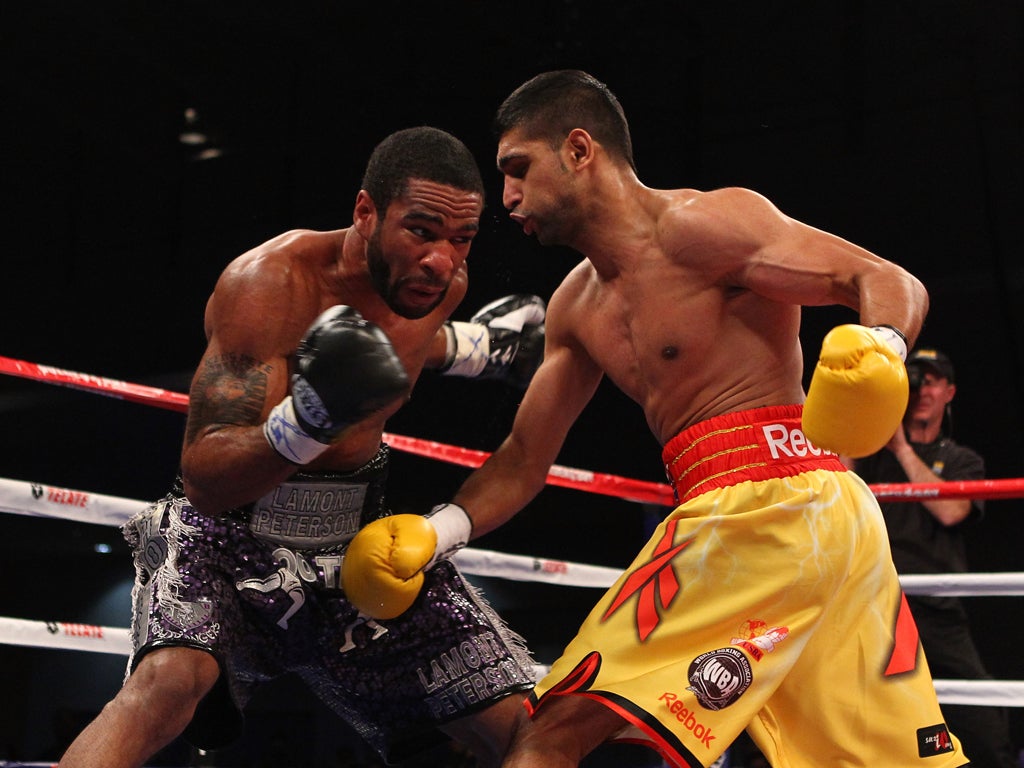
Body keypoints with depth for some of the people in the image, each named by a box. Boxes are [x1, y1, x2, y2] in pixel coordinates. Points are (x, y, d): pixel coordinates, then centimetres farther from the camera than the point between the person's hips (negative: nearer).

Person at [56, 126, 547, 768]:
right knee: (168, 681, -37)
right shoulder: (271, 282, -25)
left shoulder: (442, 283, -4)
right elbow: (204, 481, -31)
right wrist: (310, 418, -47)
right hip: (229, 531, -5)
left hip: (360, 543, 6)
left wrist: (470, 348, 16)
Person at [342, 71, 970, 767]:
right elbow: (521, 463, 22)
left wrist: (880, 346, -33)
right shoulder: (576, 307, 20)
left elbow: (893, 282, -11)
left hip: (762, 503, -9)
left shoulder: (697, 225, -6)